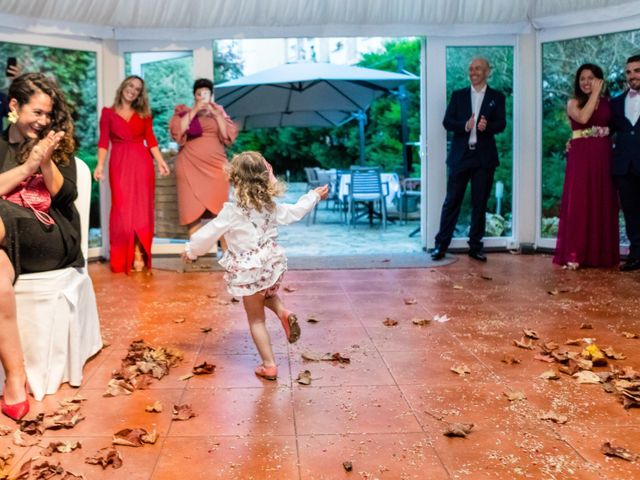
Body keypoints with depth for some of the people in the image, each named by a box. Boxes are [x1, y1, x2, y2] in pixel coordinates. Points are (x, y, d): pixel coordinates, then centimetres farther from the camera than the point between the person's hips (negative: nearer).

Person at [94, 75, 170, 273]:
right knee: (122, 209, -2)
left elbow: (151, 140, 7)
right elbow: (103, 141, 1)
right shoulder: (108, 112, 7)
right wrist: (100, 164, -10)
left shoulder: (144, 114, 12)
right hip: (119, 163, -1)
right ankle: (123, 257, 4)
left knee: (141, 208, 0)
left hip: (142, 162, 2)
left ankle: (139, 256, 5)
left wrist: (160, 161, -4)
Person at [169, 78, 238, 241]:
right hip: (191, 166, -1)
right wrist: (194, 110, -9)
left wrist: (216, 114, -6)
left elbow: (229, 135, 2)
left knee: (220, 209, -4)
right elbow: (177, 131, -7)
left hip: (216, 166, 1)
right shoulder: (184, 111, 11)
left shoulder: (219, 111, 15)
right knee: (193, 209, -5)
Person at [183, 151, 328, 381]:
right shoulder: (271, 207, -1)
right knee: (268, 294, 36)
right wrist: (315, 196, 29)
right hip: (272, 265, 5)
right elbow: (295, 212, 13)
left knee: (256, 320, 8)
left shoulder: (231, 212, -17)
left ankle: (269, 365, 11)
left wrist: (191, 250, 9)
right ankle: (283, 313, 5)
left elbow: (209, 233, -8)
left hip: (248, 273, -5)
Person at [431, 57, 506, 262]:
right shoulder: (458, 95, 10)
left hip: (484, 157, 0)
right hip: (460, 156, 0)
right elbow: (447, 122, 0)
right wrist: (464, 125, -19)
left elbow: (501, 123, -4)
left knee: (480, 203, 5)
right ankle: (441, 244, 5)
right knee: (452, 201, 0)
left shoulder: (497, 97, 8)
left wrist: (487, 126, -25)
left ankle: (475, 246, 14)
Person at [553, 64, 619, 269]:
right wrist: (594, 94, -11)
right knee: (579, 203, -5)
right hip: (581, 157, -3)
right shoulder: (574, 102, 2)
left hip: (603, 157, 4)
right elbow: (583, 118, -18)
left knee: (603, 204, 5)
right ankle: (574, 254, -3)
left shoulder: (607, 102, 12)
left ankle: (602, 253, 13)